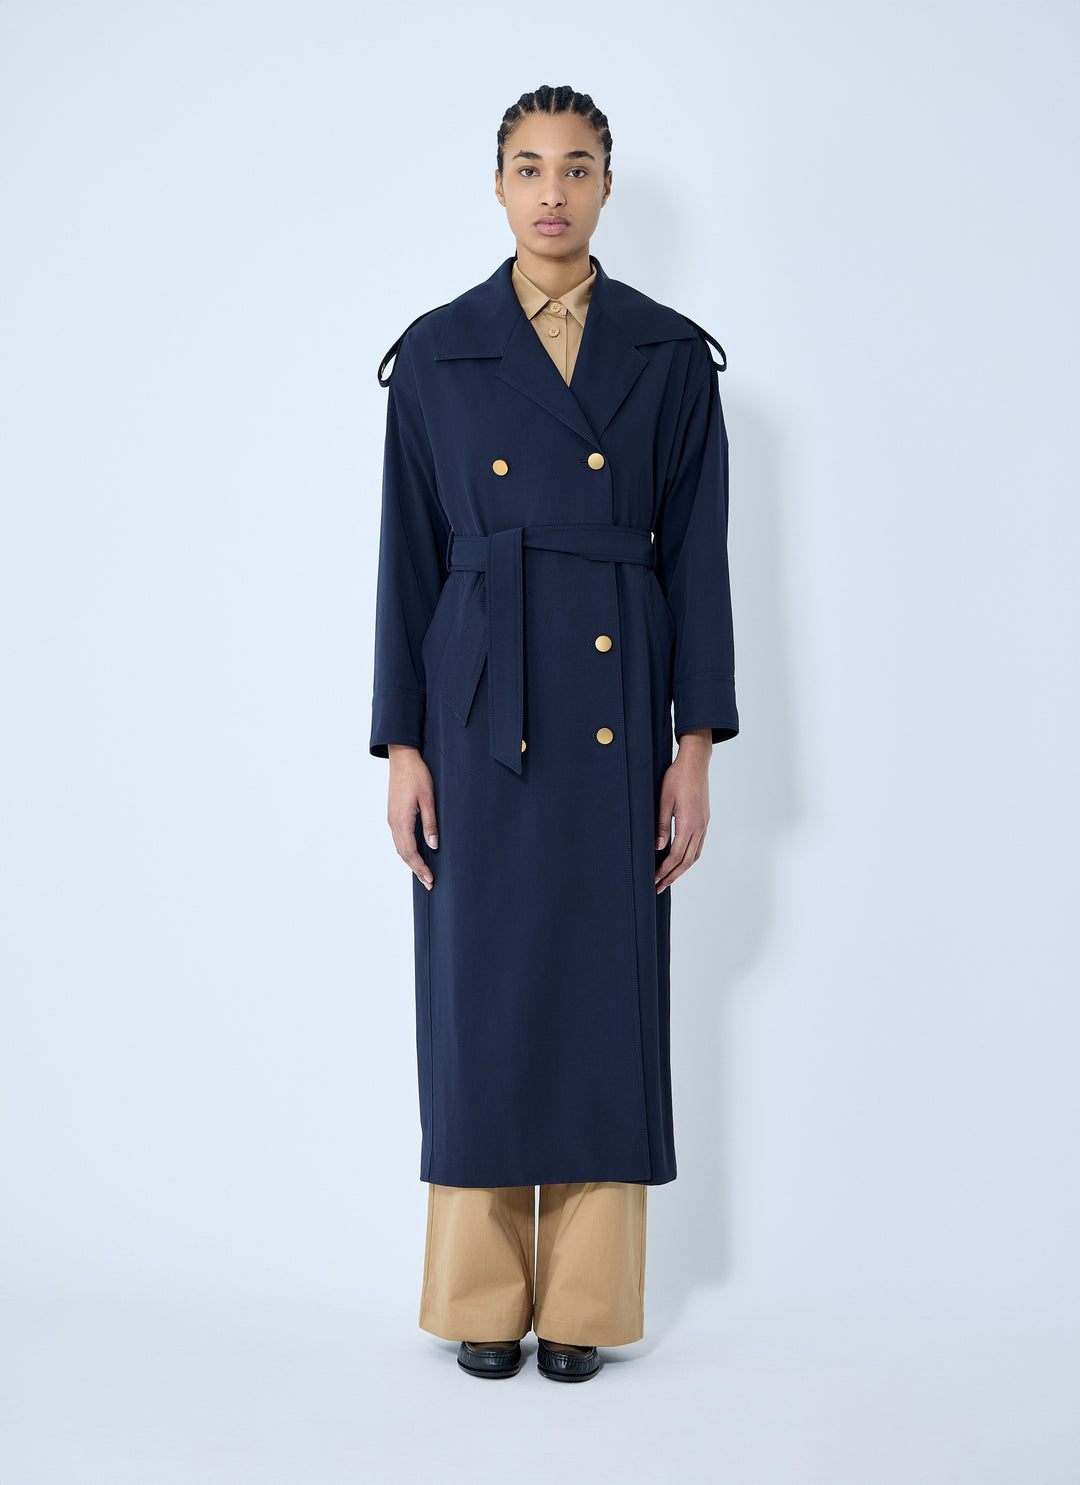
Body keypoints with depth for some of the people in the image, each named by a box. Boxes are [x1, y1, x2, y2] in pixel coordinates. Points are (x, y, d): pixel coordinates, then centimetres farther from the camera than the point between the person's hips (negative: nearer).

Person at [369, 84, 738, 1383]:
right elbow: (409, 558, 3)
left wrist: (696, 747, -3)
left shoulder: (670, 355, 5)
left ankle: (585, 1301, 17)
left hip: (616, 710, 0)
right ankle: (484, 1299, 18)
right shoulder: (437, 352, 4)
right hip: (481, 712, 0)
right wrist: (403, 745, -3)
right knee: (482, 992, 3)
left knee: (605, 990, 4)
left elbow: (696, 555, 3)